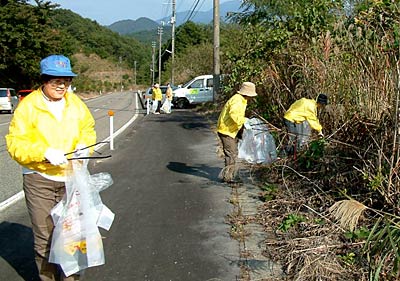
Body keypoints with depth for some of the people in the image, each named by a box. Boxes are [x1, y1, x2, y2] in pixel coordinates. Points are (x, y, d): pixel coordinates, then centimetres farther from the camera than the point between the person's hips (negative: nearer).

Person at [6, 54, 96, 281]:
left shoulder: (76, 104, 4)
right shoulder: (28, 106, -9)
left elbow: (88, 129, 15)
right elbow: (15, 144, -11)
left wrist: (84, 145, -7)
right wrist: (45, 152, -25)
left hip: (71, 177, 3)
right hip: (39, 180, -3)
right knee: (44, 237, 7)